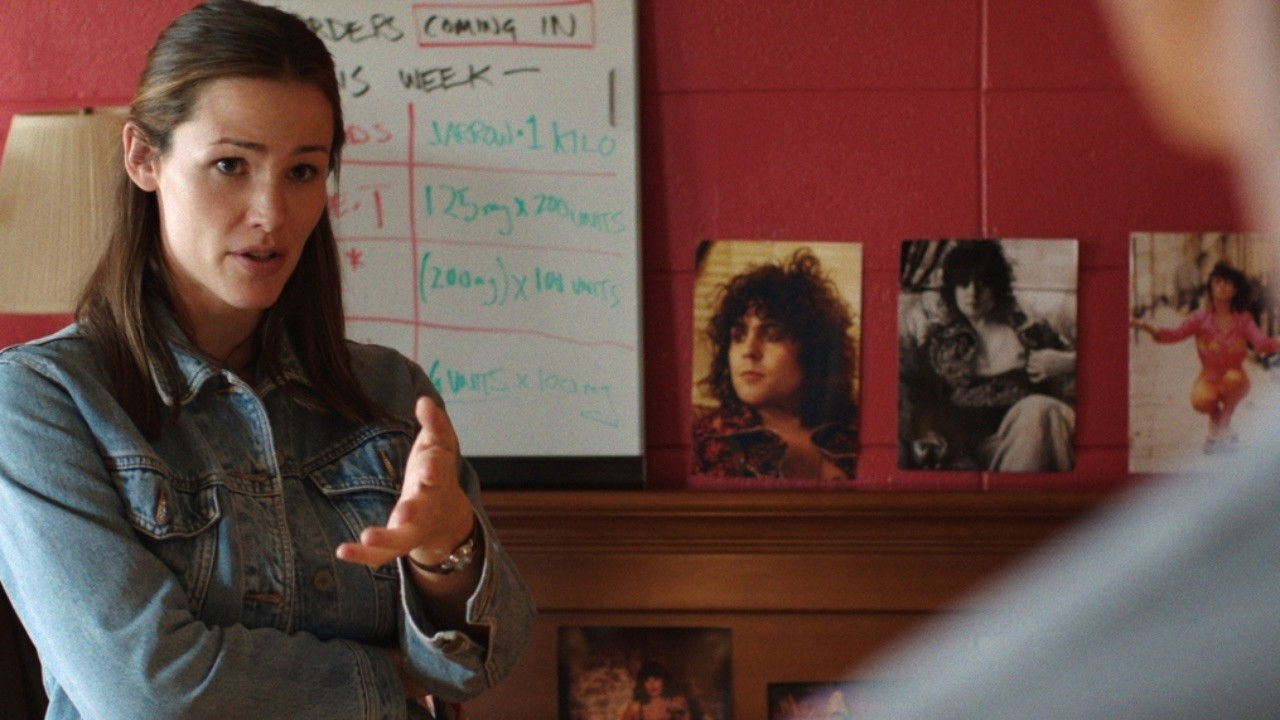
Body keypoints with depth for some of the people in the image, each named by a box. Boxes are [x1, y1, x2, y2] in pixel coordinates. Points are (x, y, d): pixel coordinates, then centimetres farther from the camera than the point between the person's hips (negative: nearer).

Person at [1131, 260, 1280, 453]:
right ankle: (1214, 421, 5)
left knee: (1233, 377, -36)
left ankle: (1224, 424, -9)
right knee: (1201, 401, -35)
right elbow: (1176, 334, -17)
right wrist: (1147, 328, -35)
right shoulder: (1201, 318, -4)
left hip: (1235, 381, 1)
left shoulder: (1243, 319, -4)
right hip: (1209, 379, -1)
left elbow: (1261, 343, -17)